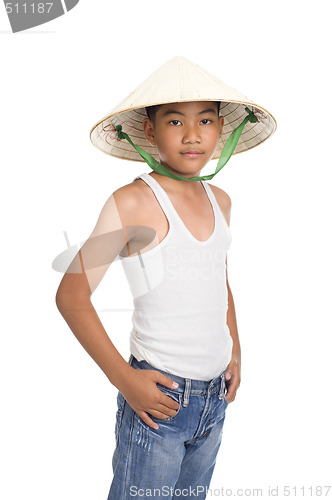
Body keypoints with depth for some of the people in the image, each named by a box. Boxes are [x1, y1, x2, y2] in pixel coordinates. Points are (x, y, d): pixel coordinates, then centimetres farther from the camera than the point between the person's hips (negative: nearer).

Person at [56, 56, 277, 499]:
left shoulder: (219, 200, 5)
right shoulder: (132, 203, -15)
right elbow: (71, 297, -14)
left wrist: (235, 352, 12)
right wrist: (123, 377, -16)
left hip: (216, 396, 6)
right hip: (157, 398, -6)